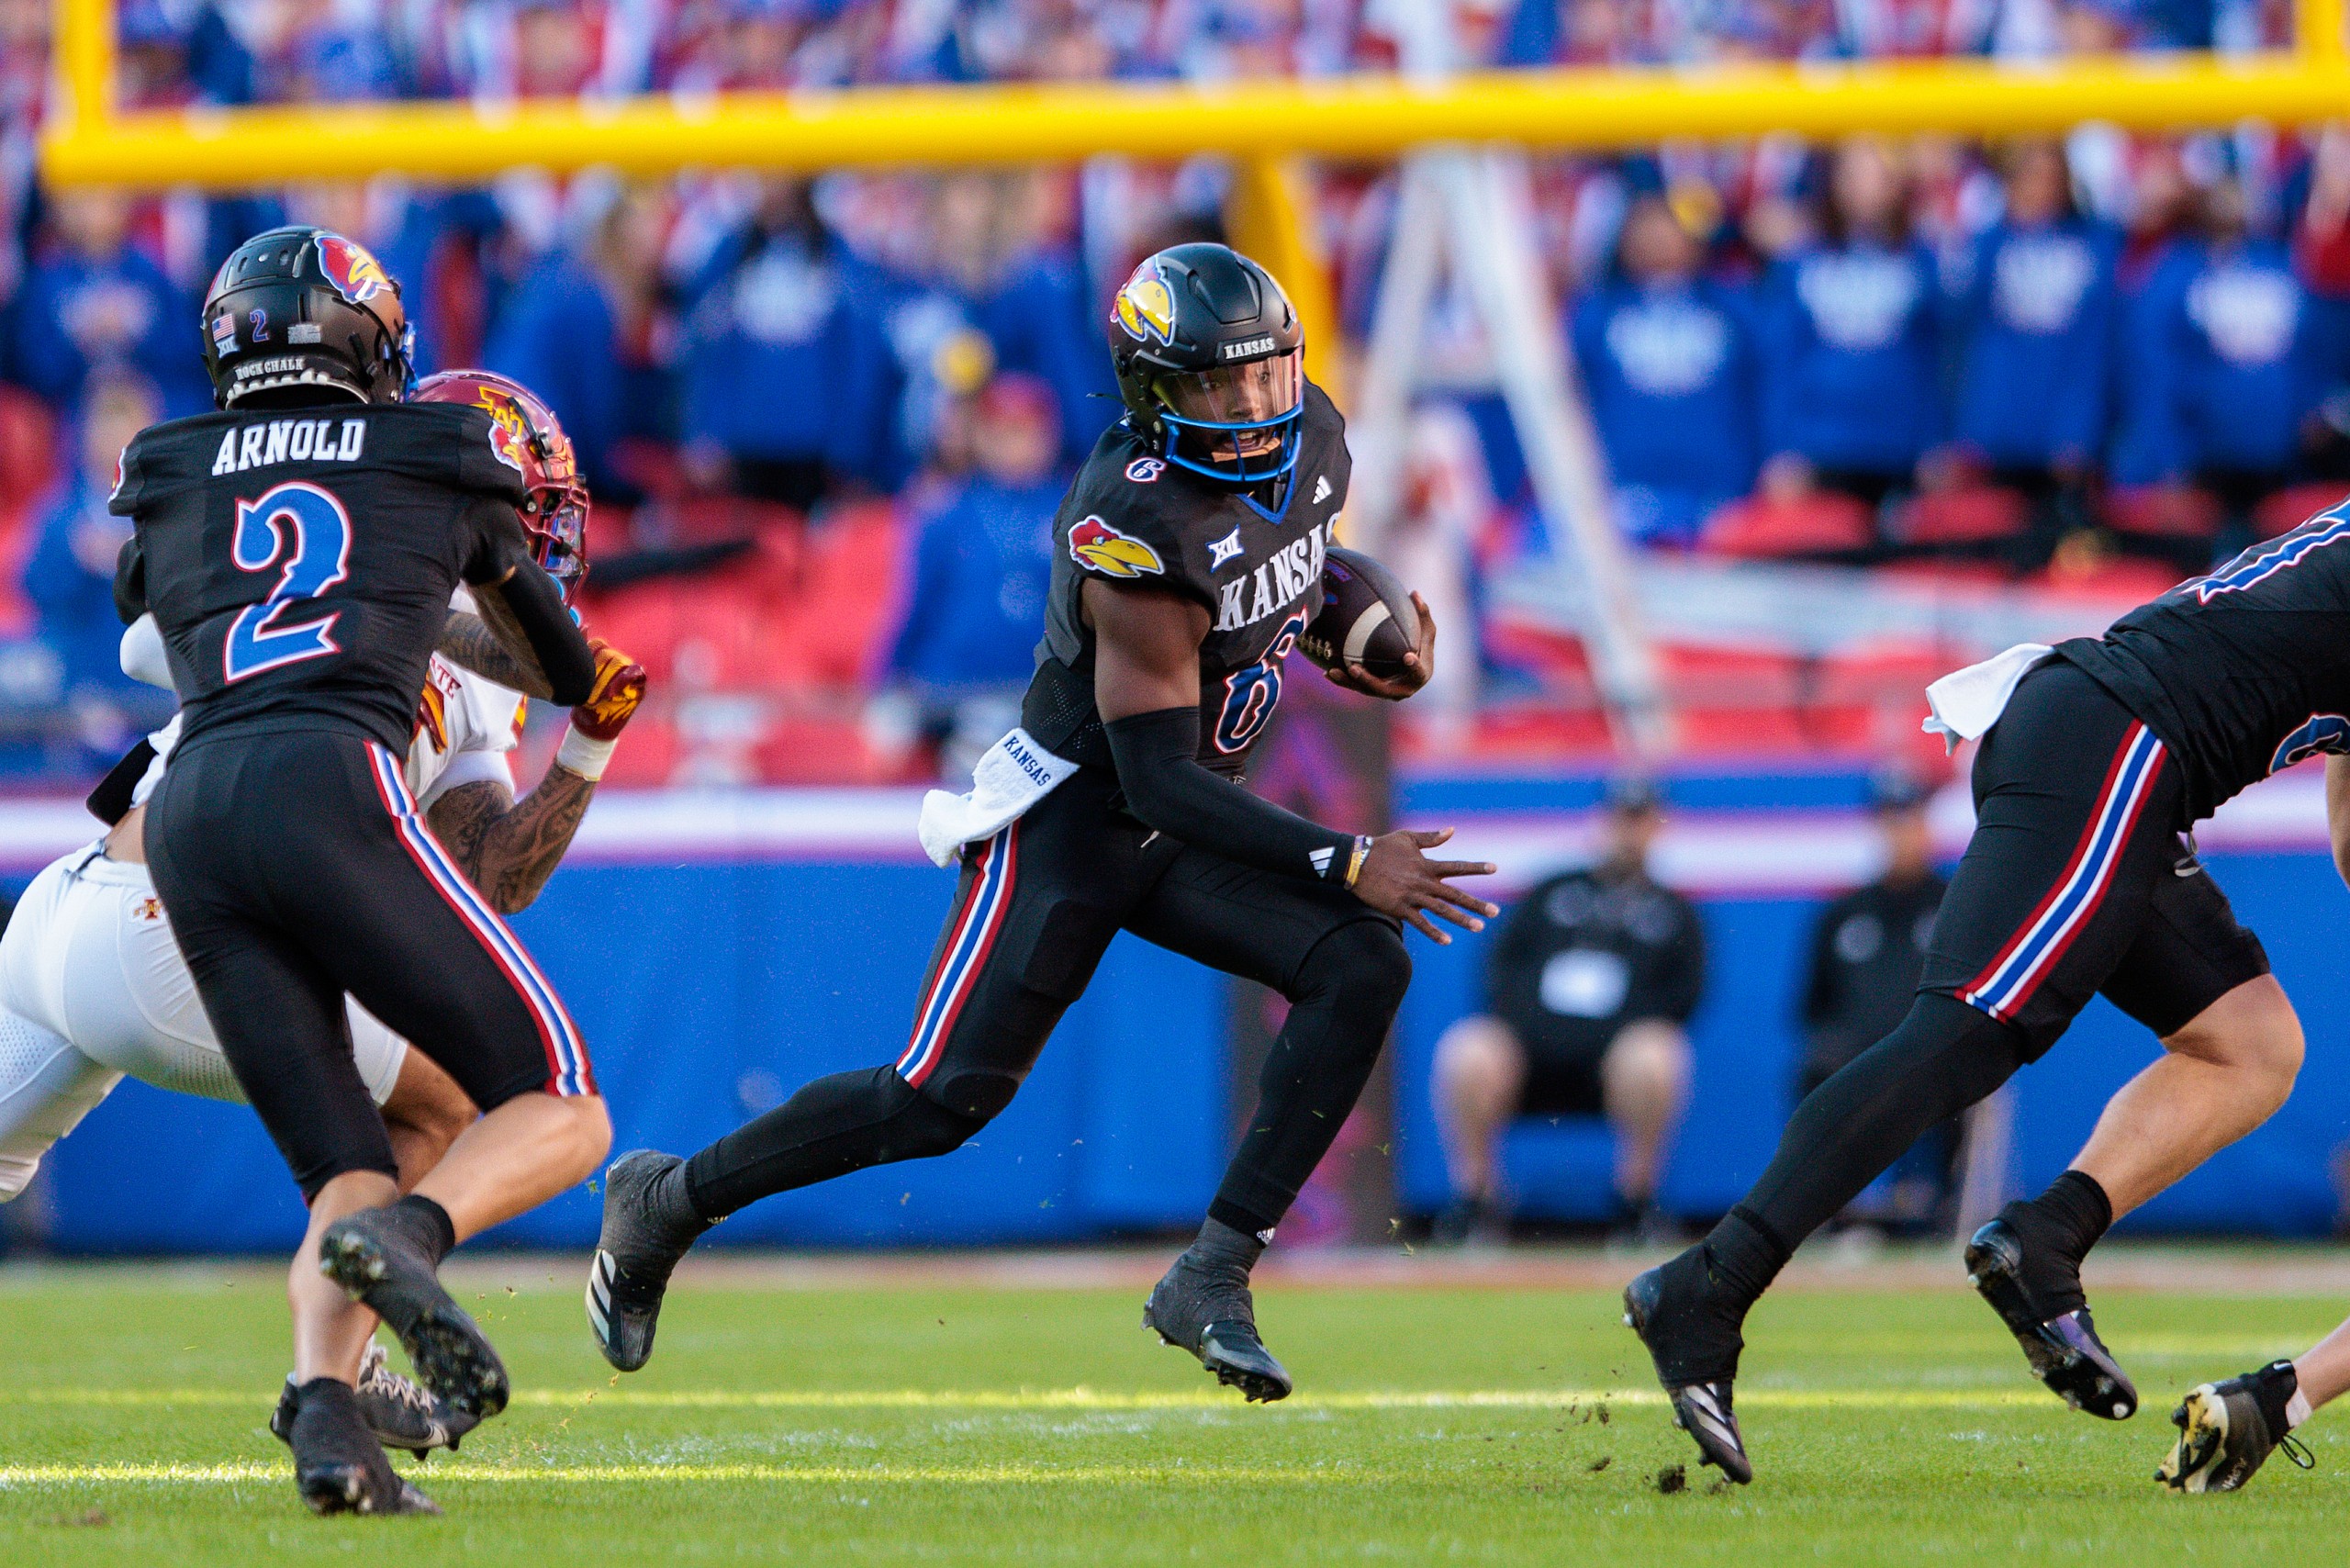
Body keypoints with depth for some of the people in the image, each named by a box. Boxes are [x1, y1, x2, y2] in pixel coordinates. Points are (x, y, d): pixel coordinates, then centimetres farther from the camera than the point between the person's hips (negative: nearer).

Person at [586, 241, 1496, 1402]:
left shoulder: (1312, 439, -3)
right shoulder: (1141, 531, -29)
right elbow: (1158, 782, -29)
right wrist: (1343, 865, -33)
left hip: (1187, 815, 8)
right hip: (1072, 815, -8)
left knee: (1362, 969, -15)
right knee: (942, 1099, -9)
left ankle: (1213, 1275, -14)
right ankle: (668, 1201, 12)